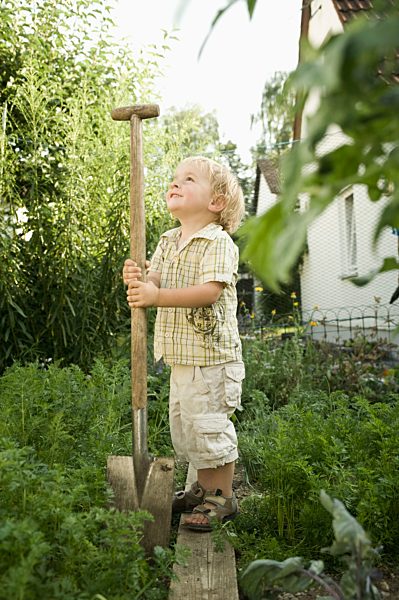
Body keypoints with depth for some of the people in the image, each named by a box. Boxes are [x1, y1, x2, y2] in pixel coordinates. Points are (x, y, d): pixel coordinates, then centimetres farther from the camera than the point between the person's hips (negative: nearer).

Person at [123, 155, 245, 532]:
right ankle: (204, 488, 34)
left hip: (212, 357, -8)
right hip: (180, 357, 8)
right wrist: (138, 280, -23)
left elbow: (210, 290, -26)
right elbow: (154, 281, 1)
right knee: (182, 424, 16)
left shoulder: (219, 242, -13)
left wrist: (157, 296, -34)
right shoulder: (168, 241, 12)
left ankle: (223, 497, 17)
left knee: (209, 425, -2)